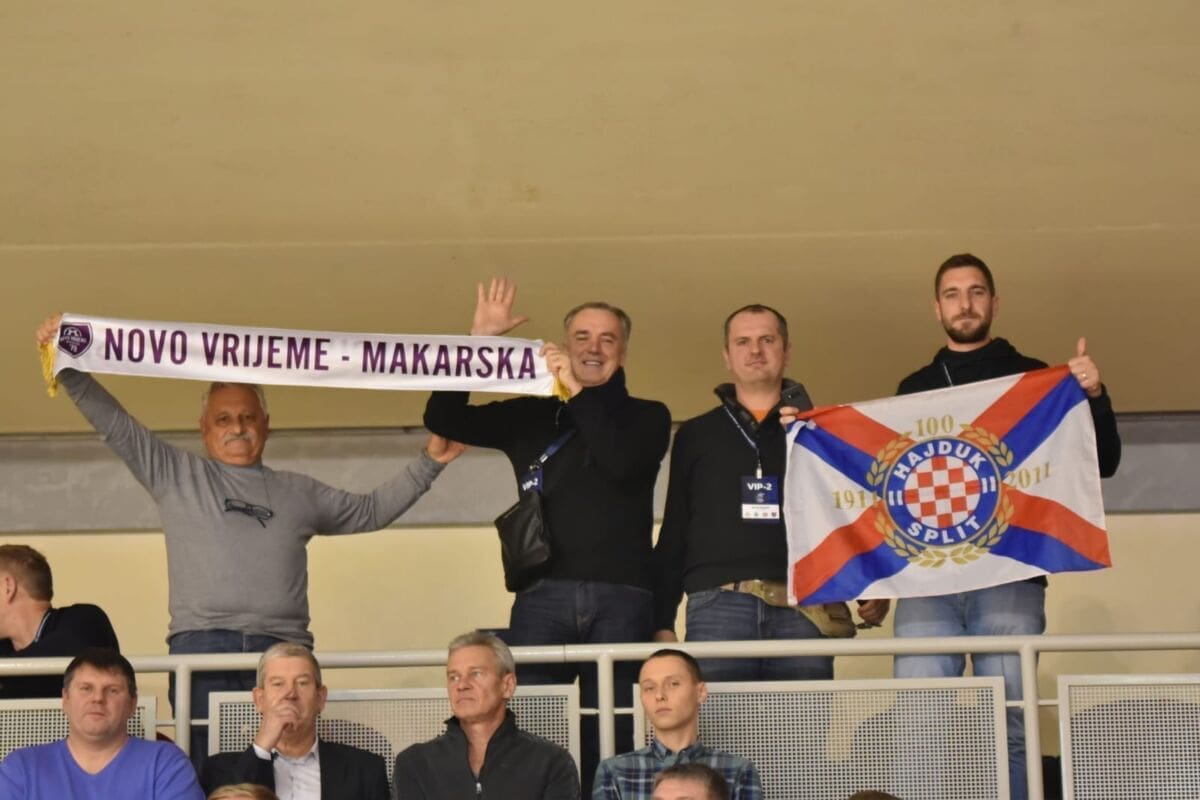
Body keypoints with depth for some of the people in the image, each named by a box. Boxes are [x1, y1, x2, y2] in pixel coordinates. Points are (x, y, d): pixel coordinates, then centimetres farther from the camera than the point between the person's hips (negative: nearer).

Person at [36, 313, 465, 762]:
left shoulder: (298, 492, 24)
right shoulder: (175, 476, 17)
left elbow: (371, 511, 31)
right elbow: (113, 422, 13)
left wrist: (428, 464, 26)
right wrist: (69, 366, 3)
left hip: (283, 652, 2)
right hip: (201, 648, -2)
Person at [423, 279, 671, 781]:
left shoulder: (647, 417, 13)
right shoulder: (531, 416, 17)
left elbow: (621, 462, -8)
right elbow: (443, 419, 8)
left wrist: (578, 392, -6)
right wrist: (477, 340, 2)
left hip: (621, 597, -1)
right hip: (543, 595, 1)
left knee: (610, 739, -3)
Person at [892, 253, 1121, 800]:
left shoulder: (1034, 379, 13)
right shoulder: (915, 390, 19)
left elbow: (1100, 465, 8)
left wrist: (1094, 398, -8)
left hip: (1009, 575, -1)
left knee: (1008, 730, -4)